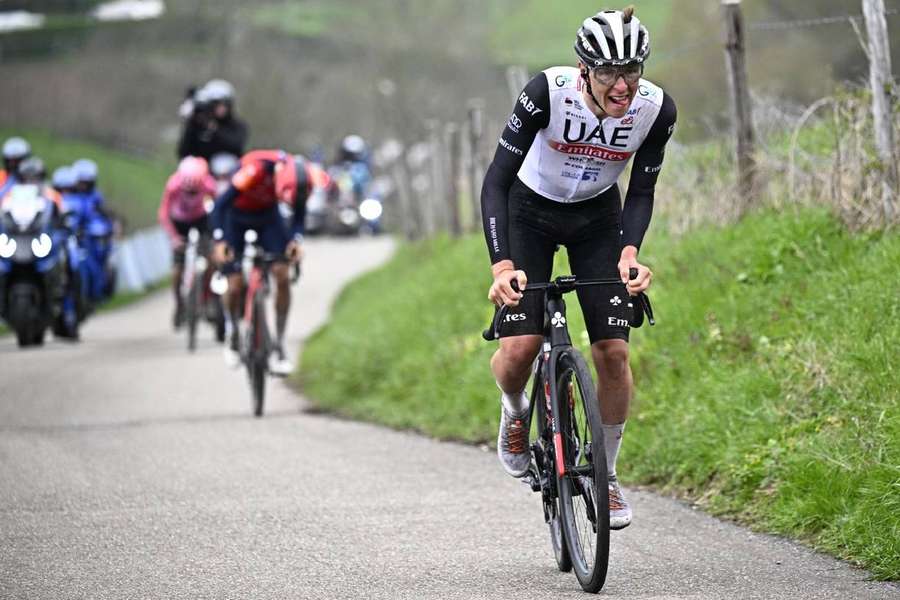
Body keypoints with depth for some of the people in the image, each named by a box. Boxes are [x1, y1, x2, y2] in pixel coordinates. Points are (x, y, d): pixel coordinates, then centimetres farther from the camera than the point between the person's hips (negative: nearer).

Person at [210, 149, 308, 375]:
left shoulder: (300, 178, -26)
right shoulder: (254, 170, -39)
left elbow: (299, 214, -8)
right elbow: (221, 204, -30)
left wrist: (296, 239, -26)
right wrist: (219, 242, -39)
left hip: (268, 215, 3)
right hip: (237, 217, -3)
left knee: (283, 276, -15)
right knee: (235, 284, -9)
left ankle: (279, 346, -9)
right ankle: (233, 337, 19)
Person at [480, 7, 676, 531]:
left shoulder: (657, 109, -24)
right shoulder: (549, 91, -32)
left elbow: (641, 191, -10)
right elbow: (497, 179, -30)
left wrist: (630, 253, -28)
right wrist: (502, 265, -41)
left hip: (597, 217, 2)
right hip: (530, 212, -2)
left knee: (614, 351, -10)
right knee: (519, 349, -17)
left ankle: (606, 473, 12)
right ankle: (515, 412, 19)